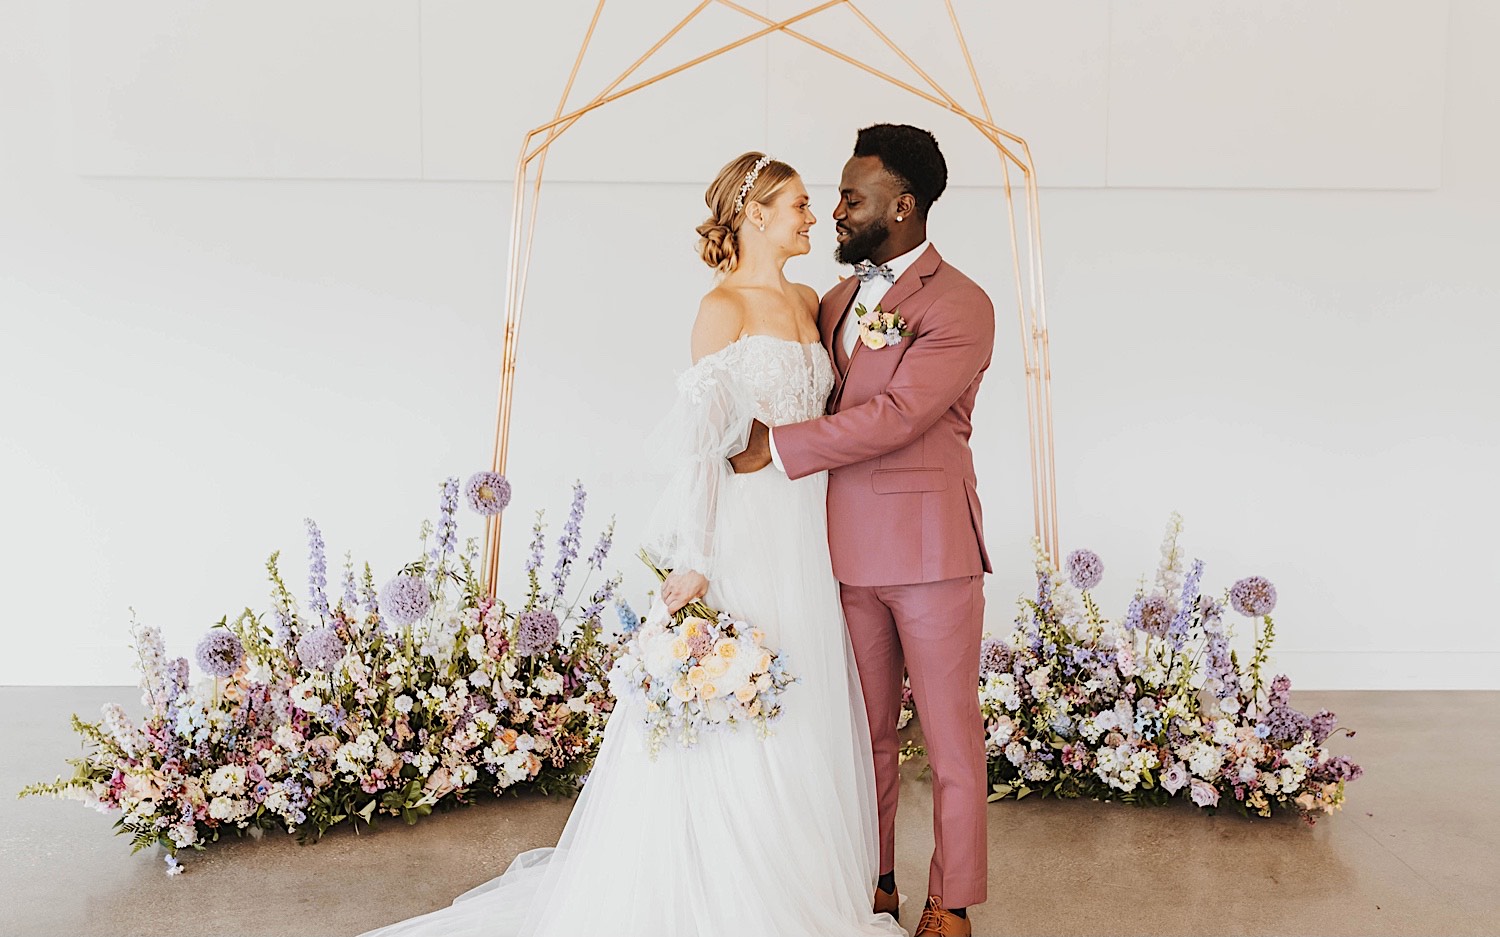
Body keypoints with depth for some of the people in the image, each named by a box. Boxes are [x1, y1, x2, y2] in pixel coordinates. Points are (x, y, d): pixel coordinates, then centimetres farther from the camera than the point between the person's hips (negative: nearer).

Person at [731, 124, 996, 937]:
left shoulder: (959, 307, -8)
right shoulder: (837, 300, 15)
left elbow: (896, 414, -18)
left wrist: (778, 447, -15)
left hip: (931, 552, -6)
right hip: (850, 552, 6)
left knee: (951, 739, 5)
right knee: (866, 734, 13)